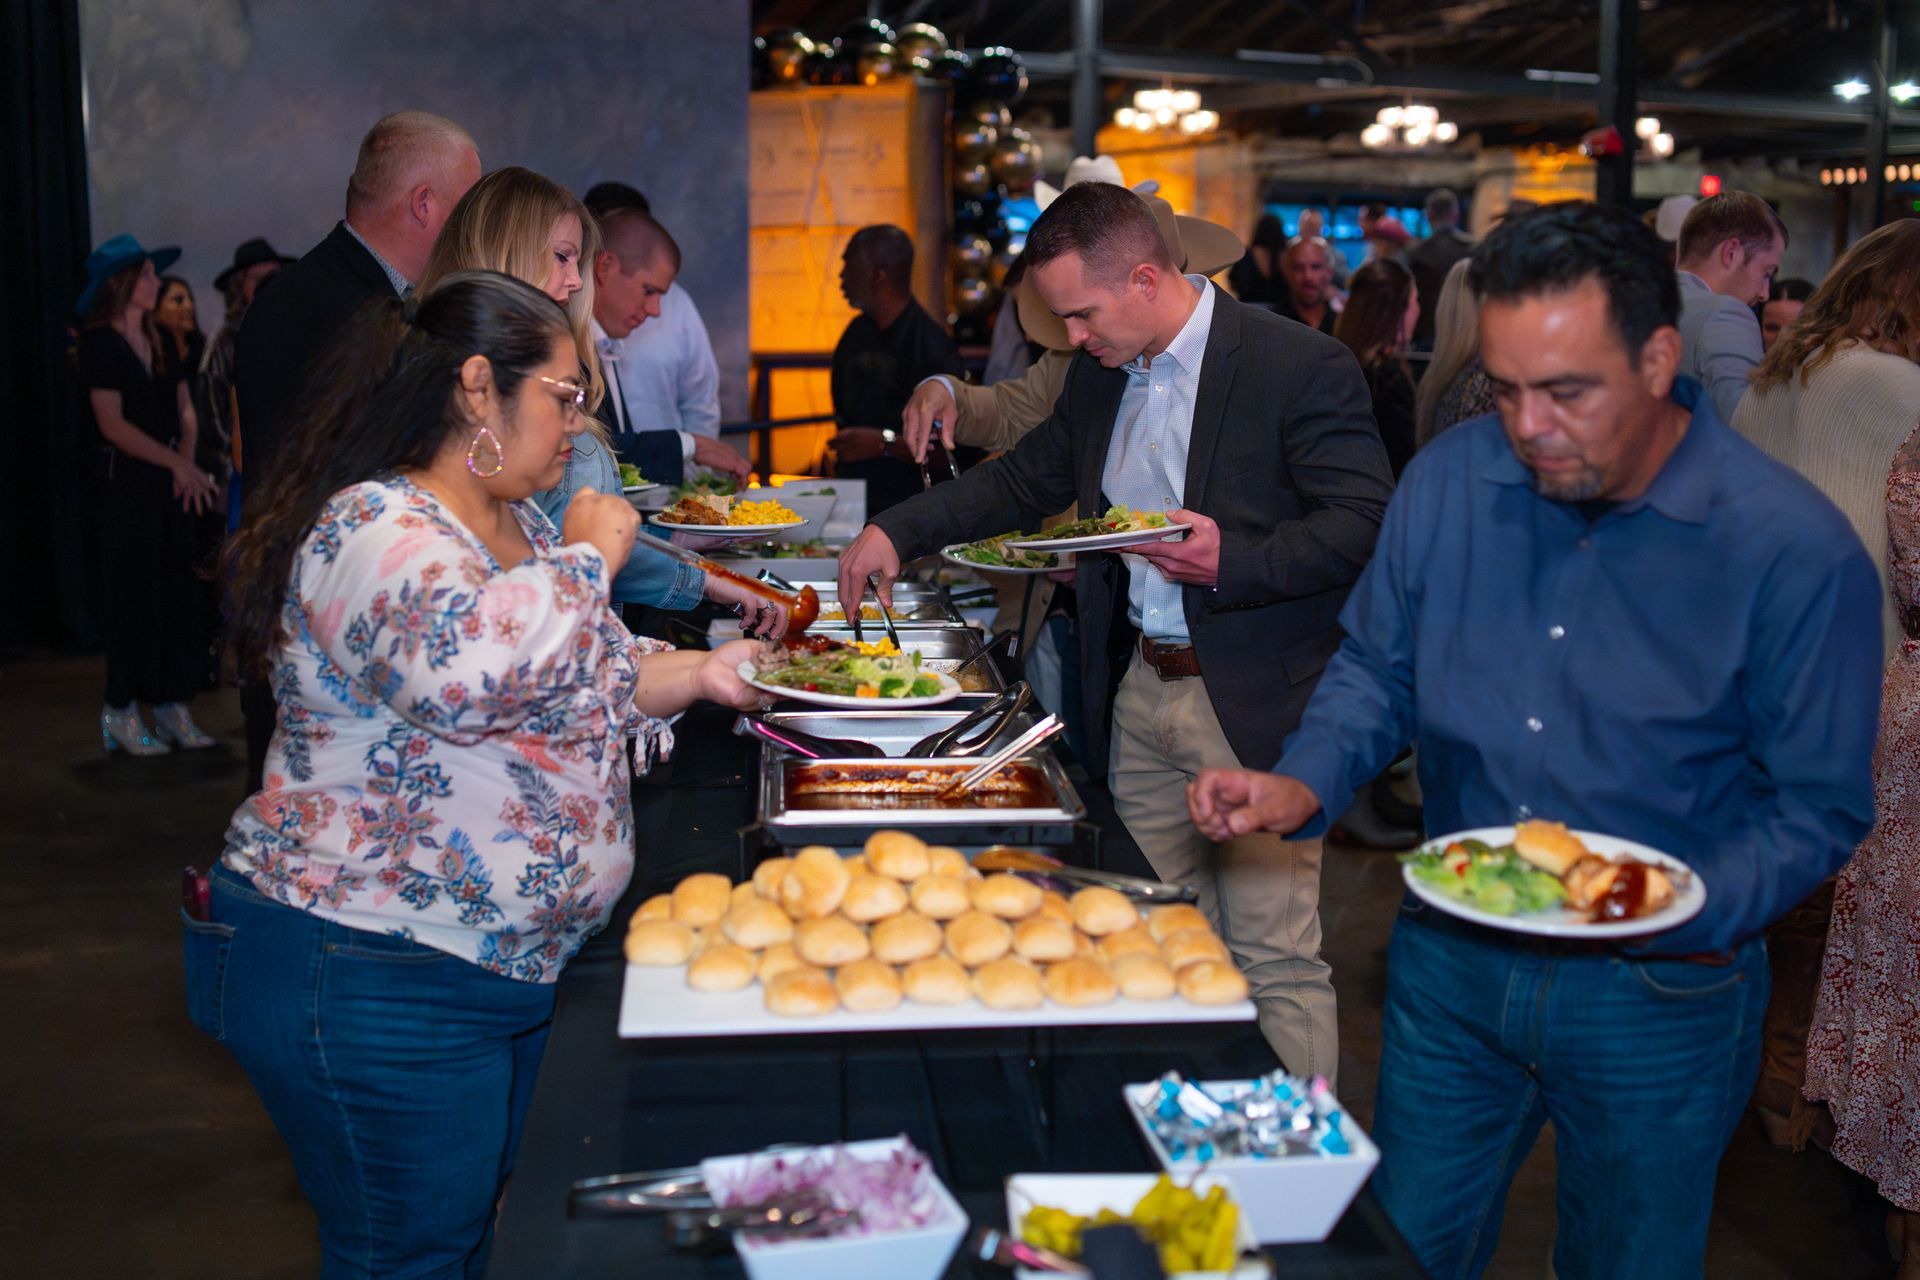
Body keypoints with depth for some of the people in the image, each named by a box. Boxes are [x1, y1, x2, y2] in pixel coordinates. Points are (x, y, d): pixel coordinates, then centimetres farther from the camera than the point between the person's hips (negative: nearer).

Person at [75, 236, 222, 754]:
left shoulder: (163, 341, 14)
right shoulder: (100, 344, -6)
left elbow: (185, 409, 12)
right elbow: (113, 424, -13)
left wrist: (187, 461, -6)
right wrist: (177, 462, -17)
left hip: (172, 479, 6)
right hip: (129, 482, -6)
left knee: (178, 589, 5)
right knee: (135, 591, -4)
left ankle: (172, 706, 11)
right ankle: (120, 711, 3)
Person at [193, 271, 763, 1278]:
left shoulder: (520, 529, 11)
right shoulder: (375, 530, -19)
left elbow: (579, 687, 22)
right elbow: (459, 669, -39)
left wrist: (693, 673, 4)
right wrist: (587, 558, -23)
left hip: (509, 964, 9)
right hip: (373, 980, -9)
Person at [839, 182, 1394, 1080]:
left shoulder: (1303, 367, -13)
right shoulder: (1101, 375, 9)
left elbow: (1366, 525, -14)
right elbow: (1025, 480, 21)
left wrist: (1233, 561, -25)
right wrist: (897, 532, 11)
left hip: (1251, 704, -7)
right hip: (1138, 693, 7)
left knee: (1275, 962, -1)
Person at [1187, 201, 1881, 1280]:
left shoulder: (1796, 549, -18)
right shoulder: (1451, 479, -7)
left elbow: (1818, 812, -11)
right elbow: (1378, 670, 6)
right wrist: (1304, 786, -12)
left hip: (1659, 998, -3)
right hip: (1448, 960, 3)